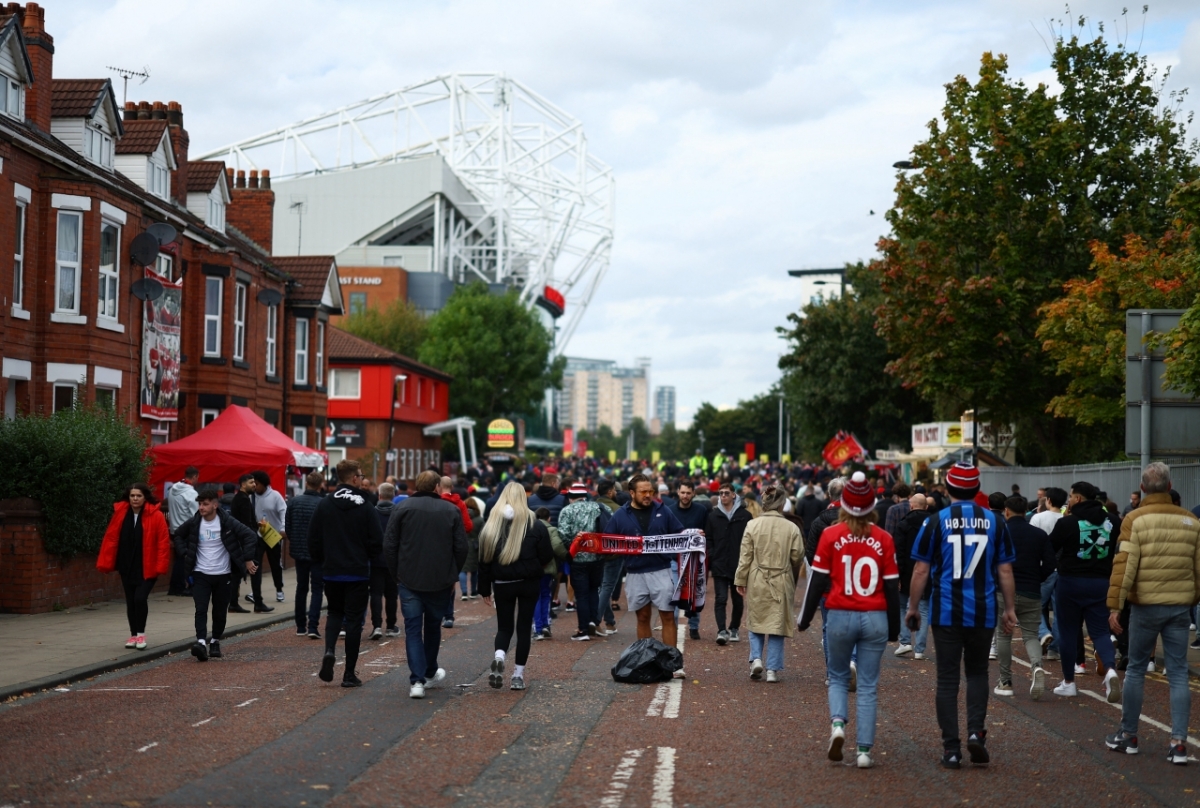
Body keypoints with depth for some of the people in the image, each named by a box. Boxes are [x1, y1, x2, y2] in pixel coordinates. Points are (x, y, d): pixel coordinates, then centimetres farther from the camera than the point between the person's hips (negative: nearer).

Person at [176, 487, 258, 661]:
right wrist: (186, 555, 6)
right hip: (200, 574, 1)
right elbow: (180, 537, 17)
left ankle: (215, 641, 25)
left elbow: (250, 536, -8)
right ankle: (201, 642, -24)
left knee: (220, 611, 8)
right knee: (201, 609, -13)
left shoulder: (227, 522, -11)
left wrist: (248, 559, -11)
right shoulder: (193, 523, -3)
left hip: (222, 575, -1)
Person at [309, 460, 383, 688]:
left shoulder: (324, 505, -1)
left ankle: (329, 650, -6)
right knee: (354, 620, 4)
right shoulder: (366, 507, -9)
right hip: (358, 573, -3)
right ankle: (349, 674, 4)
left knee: (334, 612, 21)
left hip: (331, 572, 3)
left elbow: (313, 541, -1)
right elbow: (377, 543, -9)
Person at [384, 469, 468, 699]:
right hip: (441, 582, 1)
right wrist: (453, 576, 12)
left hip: (409, 580, -1)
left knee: (413, 629, 0)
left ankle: (417, 680, -12)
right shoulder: (451, 510, 1)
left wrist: (396, 575, 7)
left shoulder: (402, 508, -2)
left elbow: (389, 546, -3)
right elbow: (461, 548, 1)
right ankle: (430, 672, 36)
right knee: (433, 626, 20)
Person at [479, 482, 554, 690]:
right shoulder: (535, 525, -7)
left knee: (504, 626, 12)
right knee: (524, 627, 10)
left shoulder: (492, 524, -3)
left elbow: (484, 559, -2)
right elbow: (547, 556, -6)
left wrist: (485, 589, 5)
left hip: (502, 584, 1)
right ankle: (518, 674, 6)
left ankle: (499, 656, -18)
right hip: (529, 583, -1)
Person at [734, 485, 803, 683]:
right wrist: (793, 578, 20)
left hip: (757, 583, 0)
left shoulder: (753, 525, -7)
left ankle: (756, 658, 0)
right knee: (777, 626, 8)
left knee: (755, 622, 17)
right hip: (781, 584, 0)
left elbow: (745, 556, -4)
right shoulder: (792, 528, -7)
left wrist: (740, 581, 4)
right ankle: (773, 669, 7)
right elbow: (797, 557, 0)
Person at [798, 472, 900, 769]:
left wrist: (805, 618, 8)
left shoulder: (831, 535, -4)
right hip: (875, 618, 1)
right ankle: (864, 750, 3)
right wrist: (894, 628, 13)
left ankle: (838, 723, -8)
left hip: (840, 616, -1)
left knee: (838, 678, 18)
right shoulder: (883, 539, -1)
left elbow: (818, 580, -3)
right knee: (868, 686, 7)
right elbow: (892, 586, 3)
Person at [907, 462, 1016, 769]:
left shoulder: (937, 521, -4)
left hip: (946, 612, -1)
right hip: (983, 613, 2)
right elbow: (1005, 571, 4)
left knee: (947, 678, 5)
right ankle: (976, 731, -1)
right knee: (977, 672, 18)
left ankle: (951, 749, 4)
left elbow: (921, 569, -2)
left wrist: (912, 607, 7)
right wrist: (1010, 608, 13)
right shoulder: (994, 522, 2)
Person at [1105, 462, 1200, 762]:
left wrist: (1115, 606, -11)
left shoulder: (1135, 520, -7)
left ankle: (1128, 735, 18)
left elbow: (1124, 566, -13)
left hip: (1146, 605, -3)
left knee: (1136, 670, 10)